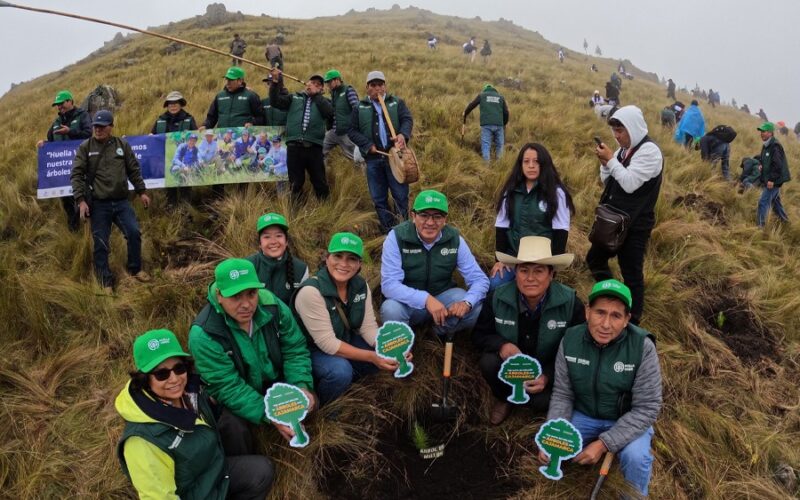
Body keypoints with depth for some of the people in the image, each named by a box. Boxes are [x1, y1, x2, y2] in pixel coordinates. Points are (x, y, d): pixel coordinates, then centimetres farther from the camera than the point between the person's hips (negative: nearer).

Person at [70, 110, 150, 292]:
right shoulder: (85, 147, 0)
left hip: (121, 202, 2)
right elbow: (76, 175, -3)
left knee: (134, 233, -6)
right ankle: (106, 281, 12)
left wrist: (142, 192, 10)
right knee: (100, 244, 1)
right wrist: (81, 200, -12)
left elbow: (134, 170, 12)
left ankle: (135, 269, 16)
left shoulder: (122, 145, 6)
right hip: (98, 204, -2)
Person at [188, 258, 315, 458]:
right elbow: (228, 388, -28)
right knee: (234, 426, -30)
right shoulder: (204, 335, -29)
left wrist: (301, 386, -25)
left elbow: (295, 350, -9)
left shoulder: (272, 306, -19)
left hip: (273, 381, 4)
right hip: (234, 400, -3)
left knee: (306, 401, -18)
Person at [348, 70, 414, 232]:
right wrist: (368, 145, -8)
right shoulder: (360, 107, 10)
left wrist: (403, 135, -27)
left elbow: (407, 119, -5)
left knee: (401, 195, 1)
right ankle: (389, 231, 18)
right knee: (379, 198, 7)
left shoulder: (397, 102, 9)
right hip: (373, 158, 1)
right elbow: (352, 131, 7)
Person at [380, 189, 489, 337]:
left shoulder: (454, 239, -12)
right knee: (390, 310, -34)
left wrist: (466, 302, -35)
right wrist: (426, 299, -41)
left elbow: (479, 279, -12)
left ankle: (442, 333, 9)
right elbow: (389, 284, -27)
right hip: (409, 301, -2)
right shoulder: (397, 237, -20)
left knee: (475, 307, -23)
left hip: (443, 296, 3)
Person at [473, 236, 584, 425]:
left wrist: (548, 376, -25)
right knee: (488, 363, -30)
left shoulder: (571, 302, -20)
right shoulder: (497, 298, -18)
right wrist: (501, 345, -29)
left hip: (548, 369, -1)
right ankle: (504, 398, 4)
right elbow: (479, 335, -6)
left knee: (542, 402, -29)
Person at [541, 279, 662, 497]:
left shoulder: (642, 347, -24)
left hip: (628, 420, -2)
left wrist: (603, 443, -27)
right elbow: (562, 394, -5)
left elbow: (646, 408, -20)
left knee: (634, 457, -30)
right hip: (583, 415, 2)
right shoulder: (570, 339, -15)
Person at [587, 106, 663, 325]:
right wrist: (605, 163, -6)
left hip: (635, 226, -9)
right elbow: (608, 181, 12)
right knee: (595, 259, 20)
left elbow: (630, 183, -25)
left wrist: (611, 160, -17)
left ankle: (632, 322, 14)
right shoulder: (625, 149, 10)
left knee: (631, 274, 0)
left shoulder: (649, 150, -16)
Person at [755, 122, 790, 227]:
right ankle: (784, 220, 36)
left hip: (773, 181, -10)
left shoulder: (775, 146, -19)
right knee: (775, 201, 22)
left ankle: (760, 225, -6)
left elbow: (777, 165, -24)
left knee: (763, 202, -10)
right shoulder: (766, 145, 10)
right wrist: (761, 165, 6)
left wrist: (772, 179, -25)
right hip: (767, 180, 10)